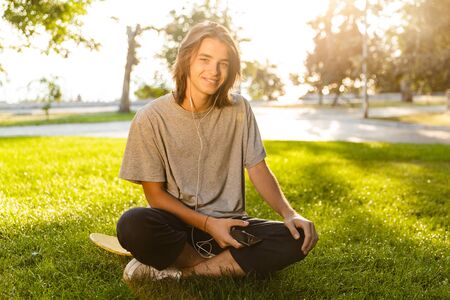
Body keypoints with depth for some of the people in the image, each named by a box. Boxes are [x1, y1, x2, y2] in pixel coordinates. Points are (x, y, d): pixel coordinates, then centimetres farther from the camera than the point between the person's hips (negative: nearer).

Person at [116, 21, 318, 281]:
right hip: (178, 221, -2)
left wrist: (288, 212, -15)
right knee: (133, 225, -35)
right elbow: (155, 194, -6)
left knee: (300, 238, -23)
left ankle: (175, 270, -17)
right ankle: (225, 265, -11)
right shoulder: (151, 118, -9)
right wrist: (207, 224, -17)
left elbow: (259, 170, 2)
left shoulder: (239, 110, -1)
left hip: (229, 224, 3)